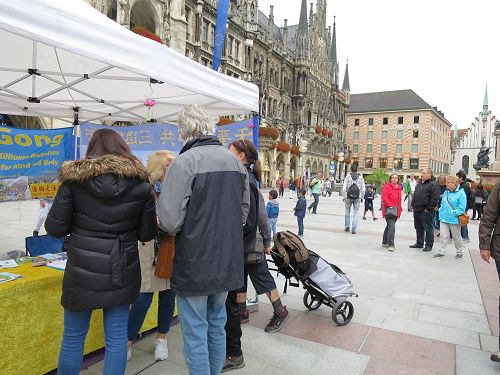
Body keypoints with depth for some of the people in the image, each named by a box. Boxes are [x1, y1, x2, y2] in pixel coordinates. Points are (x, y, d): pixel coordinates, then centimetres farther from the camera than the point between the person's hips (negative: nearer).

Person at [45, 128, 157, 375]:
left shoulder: (74, 179, -6)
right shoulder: (141, 184, -4)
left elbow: (54, 228, -5)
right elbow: (147, 234, -1)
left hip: (83, 271, -1)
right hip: (122, 272, 1)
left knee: (73, 336, 16)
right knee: (117, 337, 13)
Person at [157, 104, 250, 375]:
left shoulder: (185, 162, -16)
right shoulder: (235, 161, 6)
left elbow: (169, 221, -20)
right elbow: (244, 210, 11)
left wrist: (171, 228, 1)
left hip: (194, 264, -7)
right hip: (227, 262, 7)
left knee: (195, 332, 9)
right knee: (217, 325, 22)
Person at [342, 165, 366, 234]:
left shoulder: (347, 177, -4)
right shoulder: (361, 178, 0)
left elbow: (344, 188, -8)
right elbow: (363, 190, 0)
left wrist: (344, 197, 1)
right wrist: (362, 197, 11)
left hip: (349, 197, -1)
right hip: (357, 198, 1)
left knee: (347, 211, 18)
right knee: (355, 213, 6)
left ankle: (347, 226, 16)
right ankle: (354, 229, 5)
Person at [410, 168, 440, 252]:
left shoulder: (433, 185, -10)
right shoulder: (419, 184, 16)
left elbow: (435, 198, -16)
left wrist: (429, 209, -17)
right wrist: (413, 206, 16)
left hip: (426, 211, -8)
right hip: (417, 210, 8)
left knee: (428, 229, 1)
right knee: (418, 228, 16)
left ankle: (429, 245, 8)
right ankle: (419, 243, 27)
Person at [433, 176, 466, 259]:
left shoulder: (461, 193, -12)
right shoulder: (446, 192, 8)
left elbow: (461, 207, -17)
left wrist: (454, 213, -20)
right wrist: (441, 212, 8)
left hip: (454, 219, -5)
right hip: (443, 218, 5)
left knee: (456, 237, 11)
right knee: (444, 236, 7)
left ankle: (460, 252, 28)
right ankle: (441, 252, 14)